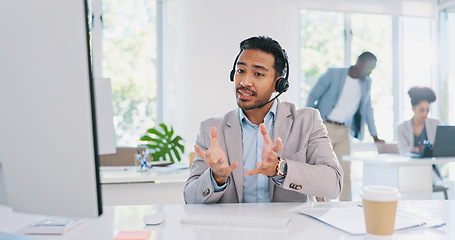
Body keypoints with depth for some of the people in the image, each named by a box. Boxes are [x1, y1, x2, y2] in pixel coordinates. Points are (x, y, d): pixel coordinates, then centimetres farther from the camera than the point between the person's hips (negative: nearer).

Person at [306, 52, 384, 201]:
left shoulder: (366, 83, 13)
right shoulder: (333, 74, -3)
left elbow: (367, 109, 22)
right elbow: (313, 96, -1)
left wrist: (375, 136, 21)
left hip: (344, 132, 5)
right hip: (324, 128, -4)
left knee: (345, 173, 2)